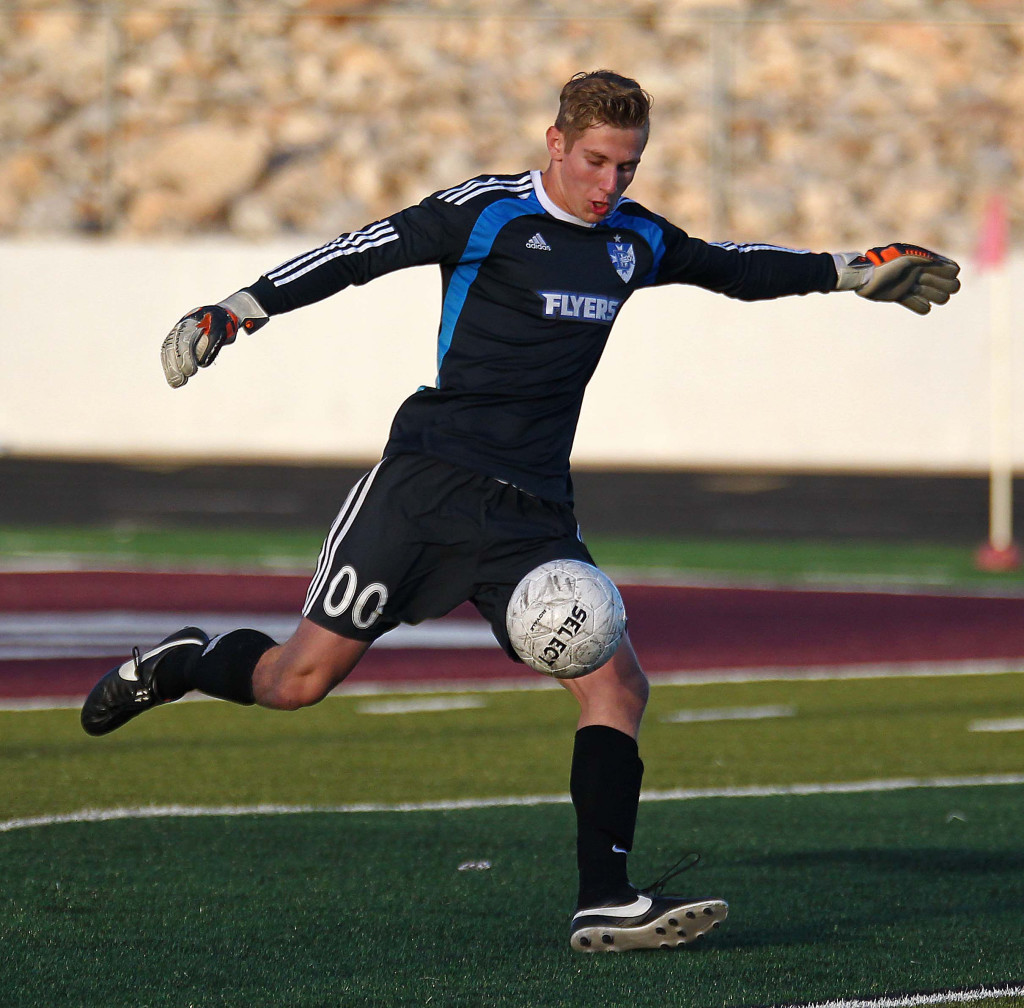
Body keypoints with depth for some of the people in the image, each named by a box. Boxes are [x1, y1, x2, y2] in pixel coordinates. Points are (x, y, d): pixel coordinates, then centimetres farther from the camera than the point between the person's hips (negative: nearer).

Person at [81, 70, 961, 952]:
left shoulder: (636, 240, 13)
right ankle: (184, 664, 25)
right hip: (429, 481, -5)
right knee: (300, 680, -6)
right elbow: (363, 253, -9)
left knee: (617, 684, -11)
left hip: (534, 514, 5)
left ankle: (605, 902, -11)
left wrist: (854, 273, 32)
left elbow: (732, 268, 31)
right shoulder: (484, 213, -5)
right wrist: (238, 310, -18)